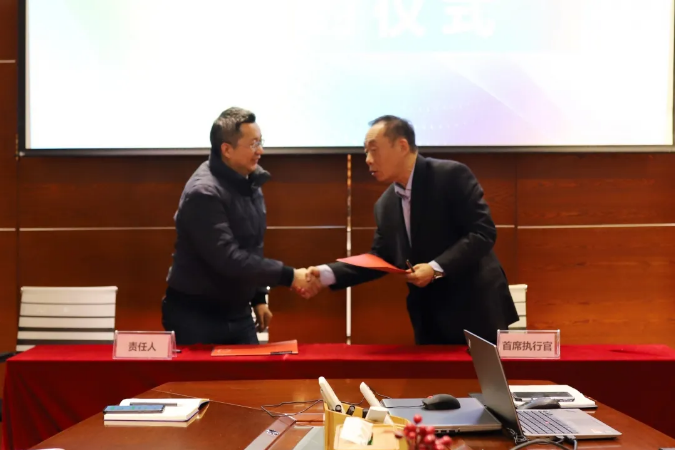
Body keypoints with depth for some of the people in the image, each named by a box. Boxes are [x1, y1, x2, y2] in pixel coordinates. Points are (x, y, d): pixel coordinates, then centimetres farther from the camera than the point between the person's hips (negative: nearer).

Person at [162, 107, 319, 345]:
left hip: (237, 314, 7)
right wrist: (288, 276, -26)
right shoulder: (203, 193, -22)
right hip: (196, 317, -7)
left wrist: (258, 298, 13)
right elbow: (229, 259, -28)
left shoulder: (250, 183, 5)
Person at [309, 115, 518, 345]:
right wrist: (326, 274, -3)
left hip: (475, 309, -6)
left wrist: (436, 268, -24)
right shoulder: (386, 205, 8)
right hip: (429, 321, 6)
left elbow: (483, 232, -16)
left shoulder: (452, 175, -12)